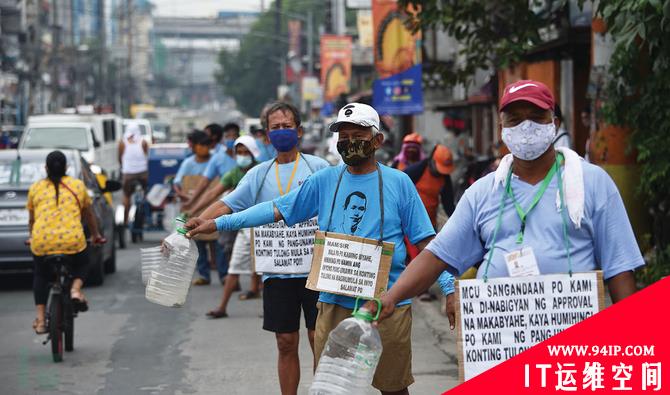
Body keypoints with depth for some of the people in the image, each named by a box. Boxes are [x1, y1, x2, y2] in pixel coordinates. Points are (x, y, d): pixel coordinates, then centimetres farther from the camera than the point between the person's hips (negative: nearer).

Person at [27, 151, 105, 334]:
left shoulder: (35, 188, 12)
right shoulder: (78, 185, 11)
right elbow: (89, 215, 21)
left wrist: (32, 237, 40)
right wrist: (96, 235, 36)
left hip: (41, 243, 1)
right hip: (72, 242, -1)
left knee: (41, 275, 24)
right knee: (81, 264, 29)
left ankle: (40, 320, 16)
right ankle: (76, 289, 0)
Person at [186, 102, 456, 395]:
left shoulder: (398, 182, 0)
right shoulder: (325, 180, 6)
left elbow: (425, 242, 1)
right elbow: (277, 210, 6)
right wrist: (217, 224, 0)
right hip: (335, 302, 2)